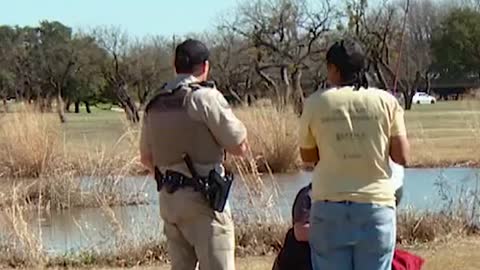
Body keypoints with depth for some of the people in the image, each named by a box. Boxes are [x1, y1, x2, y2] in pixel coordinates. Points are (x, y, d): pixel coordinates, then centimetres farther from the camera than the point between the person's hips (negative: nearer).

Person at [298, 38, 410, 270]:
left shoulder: (316, 103, 1)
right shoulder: (386, 101, 1)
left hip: (329, 207, 0)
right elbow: (401, 157, 1)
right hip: (376, 206, 0)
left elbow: (308, 156, 11)